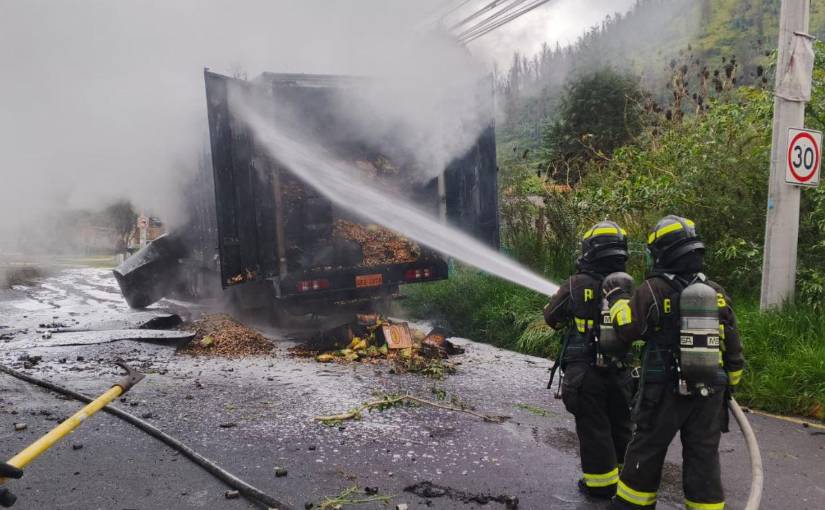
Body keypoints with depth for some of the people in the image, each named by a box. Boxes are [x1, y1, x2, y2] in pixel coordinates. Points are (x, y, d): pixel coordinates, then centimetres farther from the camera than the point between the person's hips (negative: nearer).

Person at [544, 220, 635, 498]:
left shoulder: (577, 285, -14)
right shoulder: (629, 287, -4)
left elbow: (551, 318, 0)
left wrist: (568, 298, 18)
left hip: (585, 372, -4)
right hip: (619, 372, 4)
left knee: (593, 429, 8)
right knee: (620, 426, 20)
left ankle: (601, 483, 17)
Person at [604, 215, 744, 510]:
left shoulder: (655, 289, -13)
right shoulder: (716, 293, 4)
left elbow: (628, 329, -16)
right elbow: (732, 345, 8)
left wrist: (616, 297, -1)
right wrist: (729, 384, 20)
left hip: (665, 390, -4)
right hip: (709, 392, 4)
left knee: (646, 451, 10)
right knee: (703, 457, 11)